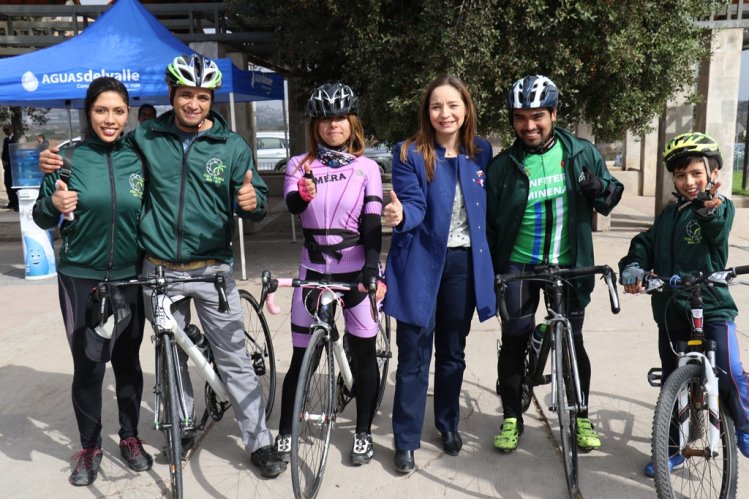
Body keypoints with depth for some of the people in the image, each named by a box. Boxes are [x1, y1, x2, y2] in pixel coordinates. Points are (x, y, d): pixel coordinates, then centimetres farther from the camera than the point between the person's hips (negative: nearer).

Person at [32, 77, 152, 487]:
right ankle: (89, 447, 24)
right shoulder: (70, 158, -5)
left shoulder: (138, 158, 0)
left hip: (129, 278, 2)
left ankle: (130, 437, 30)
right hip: (81, 279, -1)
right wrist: (54, 204, -19)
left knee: (127, 361, 12)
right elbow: (42, 219, 1)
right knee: (87, 366, 4)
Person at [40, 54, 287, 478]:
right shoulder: (145, 138, 0)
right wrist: (58, 159, -5)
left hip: (212, 270, -2)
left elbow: (257, 203, 1)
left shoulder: (232, 145, -2)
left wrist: (253, 201, -23)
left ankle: (260, 442, 15)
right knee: (171, 357, 16)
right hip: (160, 271, 2)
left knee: (234, 359, 3)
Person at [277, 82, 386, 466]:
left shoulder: (367, 168, 2)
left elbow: (372, 223, -8)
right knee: (301, 357, 6)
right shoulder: (300, 164, 2)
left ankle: (363, 433, 23)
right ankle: (285, 433, 24)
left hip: (358, 271, 0)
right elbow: (292, 206, -19)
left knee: (363, 353, 5)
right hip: (314, 271, 0)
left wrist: (373, 272, -21)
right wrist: (303, 194, -43)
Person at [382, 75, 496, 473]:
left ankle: (448, 424, 35)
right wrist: (400, 215, -38)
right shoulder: (409, 153, -7)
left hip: (465, 262, 4)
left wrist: (489, 260, 7)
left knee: (453, 351, 16)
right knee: (414, 354, 1)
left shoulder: (481, 152, 4)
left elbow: (486, 206, 10)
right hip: (421, 262, -3)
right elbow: (414, 205, -15)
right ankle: (405, 441, 15)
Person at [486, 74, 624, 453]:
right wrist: (490, 274, -2)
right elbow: (490, 224, 0)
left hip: (569, 265, 1)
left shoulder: (582, 153, -2)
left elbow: (610, 199, 7)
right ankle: (512, 418, 23)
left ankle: (581, 417, 28)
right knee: (514, 343, 6)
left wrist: (600, 189, -16)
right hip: (519, 265, 0)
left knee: (572, 342, 9)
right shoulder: (502, 166, -5)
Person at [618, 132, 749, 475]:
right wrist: (633, 267, -12)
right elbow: (647, 243, 9)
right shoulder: (668, 215, 13)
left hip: (713, 308, -5)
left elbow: (718, 230, -27)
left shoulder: (721, 208, -5)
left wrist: (710, 208, -49)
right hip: (671, 312, 5)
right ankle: (673, 449, 27)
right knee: (671, 383, 11)